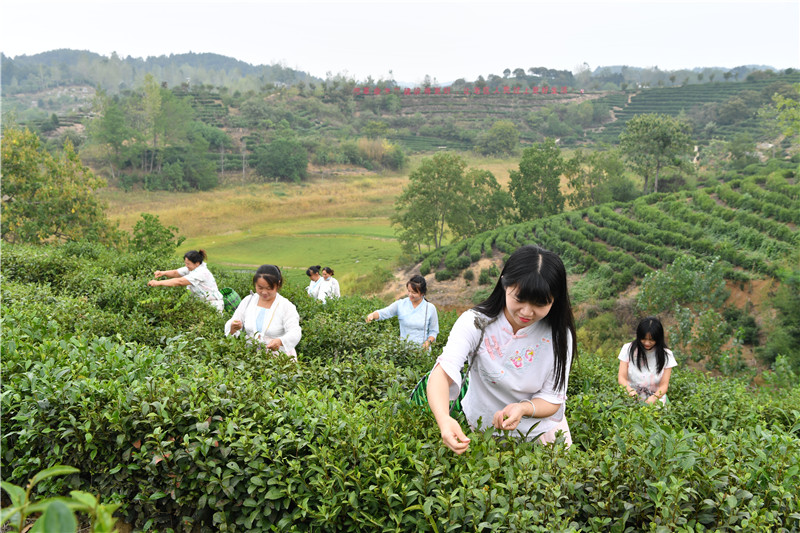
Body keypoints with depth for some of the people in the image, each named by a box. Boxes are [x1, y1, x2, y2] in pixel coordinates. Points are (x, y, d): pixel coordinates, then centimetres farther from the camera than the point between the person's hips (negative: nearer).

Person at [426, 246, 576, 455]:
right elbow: (443, 372, -34)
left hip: (539, 433, 1)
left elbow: (553, 400, -11)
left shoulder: (559, 336, -15)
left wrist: (523, 408, -35)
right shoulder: (475, 322, -21)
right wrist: (444, 419, -54)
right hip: (479, 428, 0)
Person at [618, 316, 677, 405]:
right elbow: (621, 377, -1)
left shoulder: (666, 355, 2)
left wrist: (654, 397, -22)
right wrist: (630, 390, -23)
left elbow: (664, 385, -1)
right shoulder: (628, 349, 2)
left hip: (656, 400, 0)